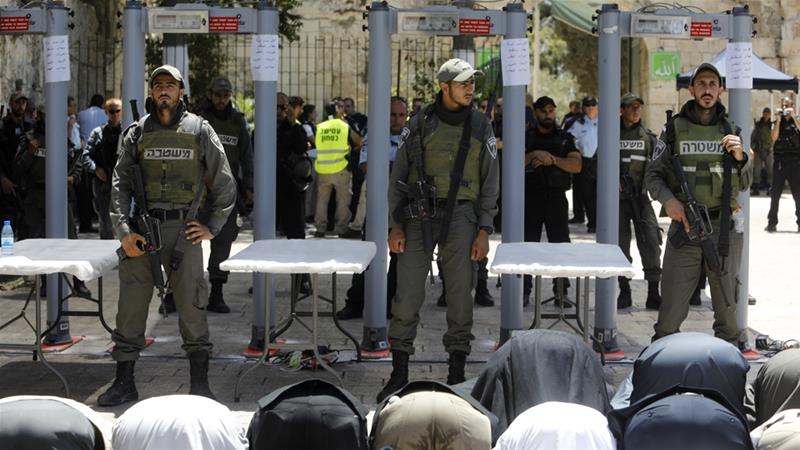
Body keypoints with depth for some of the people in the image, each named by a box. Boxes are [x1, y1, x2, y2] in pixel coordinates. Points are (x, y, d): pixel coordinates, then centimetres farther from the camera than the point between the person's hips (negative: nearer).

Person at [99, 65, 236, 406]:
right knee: (131, 304, 3)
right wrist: (124, 231, -6)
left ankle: (200, 384, 5)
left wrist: (212, 227, 4)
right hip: (141, 228, 2)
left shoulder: (200, 131, 6)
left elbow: (224, 184, 10)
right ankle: (124, 383, 12)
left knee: (191, 305, -3)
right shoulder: (136, 133, 9)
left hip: (184, 228, -1)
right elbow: (120, 184, 5)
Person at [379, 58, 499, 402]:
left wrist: (484, 231, -1)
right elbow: (397, 177, 6)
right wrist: (395, 225, -2)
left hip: (460, 214, 1)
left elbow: (490, 182, 7)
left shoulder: (480, 127, 7)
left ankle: (457, 374, 12)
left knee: (460, 295, 1)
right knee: (407, 294, -4)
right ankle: (399, 373, 5)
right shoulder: (418, 125, 4)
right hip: (419, 214, -1)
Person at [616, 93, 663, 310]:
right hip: (618, 197, -1)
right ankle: (624, 292, 14)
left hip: (641, 196, 1)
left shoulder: (647, 136, 8)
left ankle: (653, 294, -3)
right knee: (620, 244, 4)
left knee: (651, 242, -7)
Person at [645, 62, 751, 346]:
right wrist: (668, 199, -13)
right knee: (672, 306, -5)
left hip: (725, 227, 2)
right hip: (684, 225, -2)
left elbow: (745, 184, 14)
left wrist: (740, 158, -5)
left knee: (727, 305, 7)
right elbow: (653, 174, 5)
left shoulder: (730, 131, 10)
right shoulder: (675, 129, 4)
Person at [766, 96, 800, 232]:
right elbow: (774, 137, -7)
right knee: (775, 193, 1)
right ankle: (772, 222, 5)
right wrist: (779, 119, -11)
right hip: (779, 161, 1)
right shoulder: (777, 122, 8)